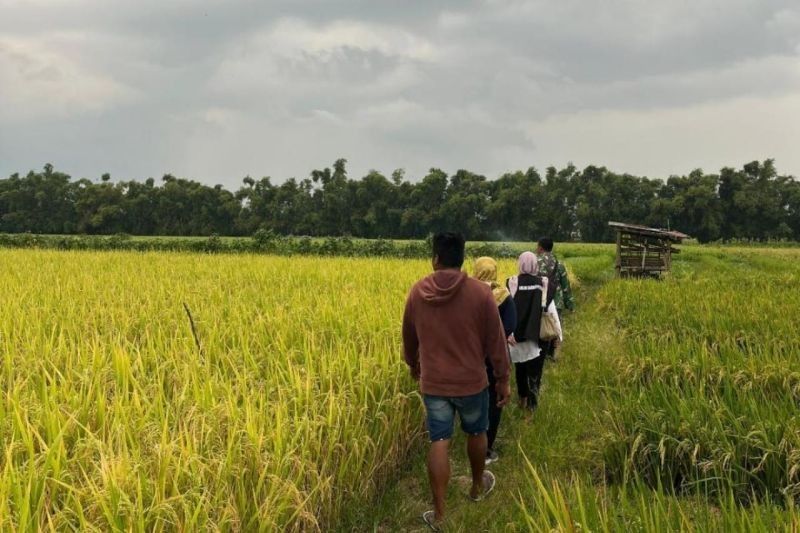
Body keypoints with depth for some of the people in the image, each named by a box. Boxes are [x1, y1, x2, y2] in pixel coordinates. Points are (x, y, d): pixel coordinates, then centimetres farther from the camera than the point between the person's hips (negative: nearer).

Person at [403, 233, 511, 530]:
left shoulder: (417, 293, -4)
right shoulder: (481, 293, -13)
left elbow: (409, 337, 11)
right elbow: (495, 342, -7)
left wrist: (413, 365, 30)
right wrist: (503, 380, 4)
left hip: (433, 383, 1)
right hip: (472, 382, -1)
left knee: (439, 443, 5)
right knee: (476, 433, 22)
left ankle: (438, 513, 7)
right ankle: (478, 487, 44)